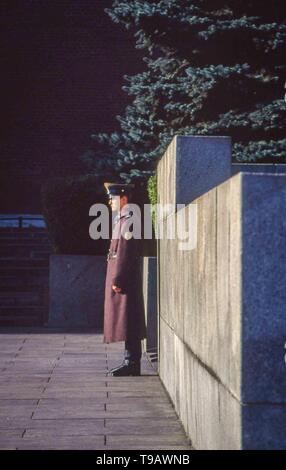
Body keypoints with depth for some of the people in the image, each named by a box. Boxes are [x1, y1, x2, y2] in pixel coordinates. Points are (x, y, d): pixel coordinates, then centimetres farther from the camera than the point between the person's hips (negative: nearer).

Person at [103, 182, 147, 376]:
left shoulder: (129, 220, -13)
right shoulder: (123, 219, 19)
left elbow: (125, 252, -19)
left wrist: (117, 279, -21)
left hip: (124, 279, -10)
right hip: (122, 278, 10)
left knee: (127, 320, -8)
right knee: (127, 322, 10)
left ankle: (132, 363, -6)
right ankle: (131, 362, 13)